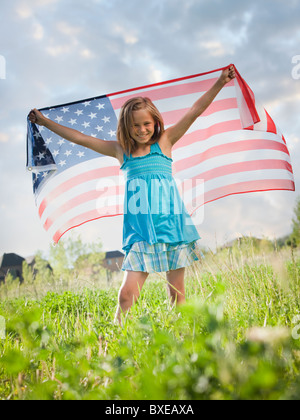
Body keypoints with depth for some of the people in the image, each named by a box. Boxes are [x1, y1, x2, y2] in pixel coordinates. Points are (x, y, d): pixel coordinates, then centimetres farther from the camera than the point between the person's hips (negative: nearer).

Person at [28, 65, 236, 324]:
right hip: (140, 231, 1)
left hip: (170, 224, 0)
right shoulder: (121, 151, 11)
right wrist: (45, 122, 21)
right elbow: (80, 138, 16)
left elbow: (195, 111, 3)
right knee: (127, 294, -10)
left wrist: (219, 84, -4)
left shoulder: (164, 141, 7)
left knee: (177, 293, 8)